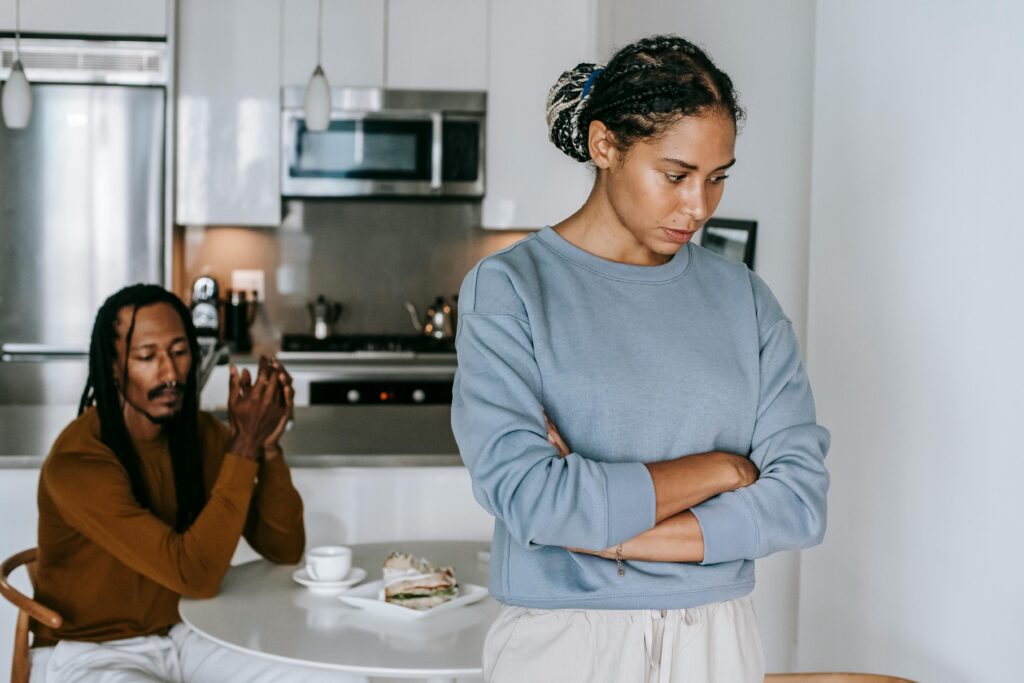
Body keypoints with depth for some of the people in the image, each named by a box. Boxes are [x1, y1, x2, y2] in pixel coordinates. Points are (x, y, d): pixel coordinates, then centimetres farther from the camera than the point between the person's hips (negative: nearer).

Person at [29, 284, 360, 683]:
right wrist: (244, 448, -29)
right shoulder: (77, 461, -23)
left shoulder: (203, 435, -2)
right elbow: (196, 574, -28)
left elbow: (284, 549, -3)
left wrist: (267, 446, -18)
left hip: (180, 635, 7)